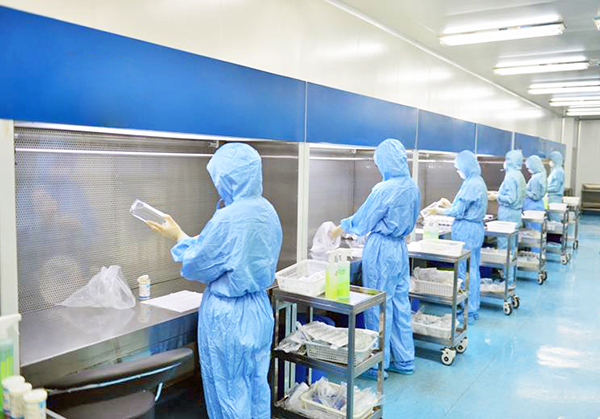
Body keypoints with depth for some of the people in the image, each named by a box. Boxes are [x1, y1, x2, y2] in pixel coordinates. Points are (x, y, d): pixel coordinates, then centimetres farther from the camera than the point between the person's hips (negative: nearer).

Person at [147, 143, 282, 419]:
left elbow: (197, 266, -12)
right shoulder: (267, 211, 0)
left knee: (229, 389, 10)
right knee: (257, 386, 19)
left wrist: (179, 237, 3)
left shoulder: (226, 219, -23)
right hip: (259, 310, 7)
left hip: (228, 315, -7)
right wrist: (196, 239, 16)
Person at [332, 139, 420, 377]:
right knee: (400, 303, 15)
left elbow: (362, 221, -10)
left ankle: (379, 364, 14)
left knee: (379, 306, 3)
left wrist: (340, 228, 8)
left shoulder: (384, 189, -19)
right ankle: (404, 361, 26)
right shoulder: (412, 187, 5)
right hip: (401, 248, 8)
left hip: (381, 249, -8)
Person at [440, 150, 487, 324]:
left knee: (466, 271, -2)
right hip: (475, 228, 10)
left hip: (467, 230, -10)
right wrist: (450, 205, 17)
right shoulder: (478, 181, 12)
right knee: (473, 269, 14)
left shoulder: (471, 184, -18)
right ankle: (473, 308, 23)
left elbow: (459, 211, -15)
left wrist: (440, 211, -2)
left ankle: (470, 312, 6)